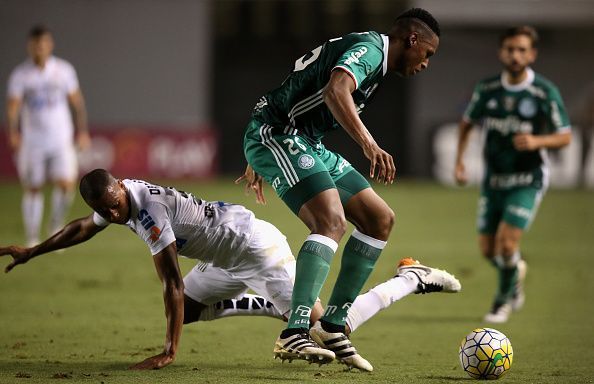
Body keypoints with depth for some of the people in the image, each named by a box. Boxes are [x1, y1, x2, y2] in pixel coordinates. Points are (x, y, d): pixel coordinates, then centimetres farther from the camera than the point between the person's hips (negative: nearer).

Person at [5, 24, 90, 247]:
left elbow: (77, 101, 10)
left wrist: (82, 131, 8)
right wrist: (13, 133, -27)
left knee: (66, 184, -14)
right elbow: (12, 106, -11)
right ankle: (32, 241, 15)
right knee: (33, 190, 3)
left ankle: (56, 224, 12)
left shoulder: (63, 70, 1)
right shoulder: (20, 75, -4)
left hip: (61, 139, 0)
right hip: (32, 142, 0)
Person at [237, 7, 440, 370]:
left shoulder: (367, 50, 20)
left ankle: (332, 325, 9)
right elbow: (335, 91, -34)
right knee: (332, 220, -28)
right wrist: (369, 145, -44)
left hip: (308, 144, 11)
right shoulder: (370, 48, -12)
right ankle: (294, 335, -35)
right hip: (275, 134, -11)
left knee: (380, 218, 7)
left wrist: (259, 161, 32)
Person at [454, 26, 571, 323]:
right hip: (493, 180, 4)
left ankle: (504, 299, 12)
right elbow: (467, 122, 15)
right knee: (488, 250, 5)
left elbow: (565, 137, -6)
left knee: (506, 244, -16)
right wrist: (459, 161, 7)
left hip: (528, 179, -4)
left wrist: (537, 141, -25)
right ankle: (516, 271, 41)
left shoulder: (546, 93, -13)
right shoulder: (487, 89, -3)